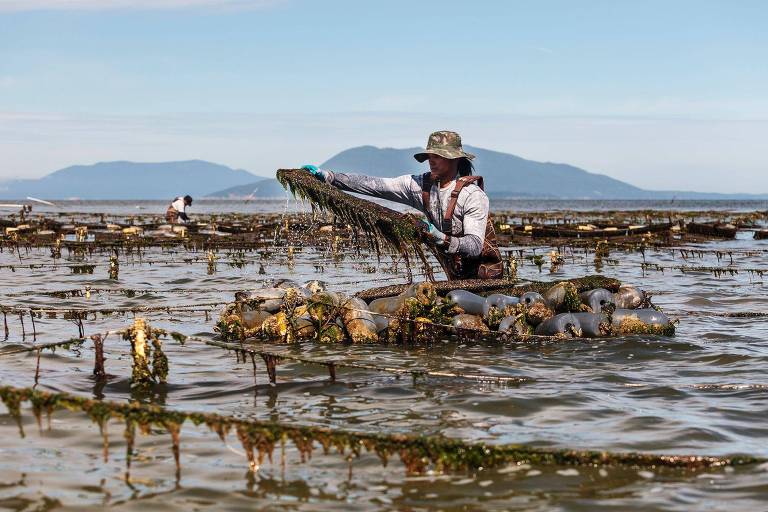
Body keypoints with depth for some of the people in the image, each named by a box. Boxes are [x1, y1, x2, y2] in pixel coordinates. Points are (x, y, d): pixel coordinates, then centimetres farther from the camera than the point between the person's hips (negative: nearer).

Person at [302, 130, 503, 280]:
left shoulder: (474, 195, -19)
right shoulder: (421, 184, -2)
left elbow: (475, 246, -25)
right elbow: (374, 185, -6)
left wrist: (442, 239, -41)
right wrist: (328, 176, -12)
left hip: (483, 276, -5)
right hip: (455, 276, 5)